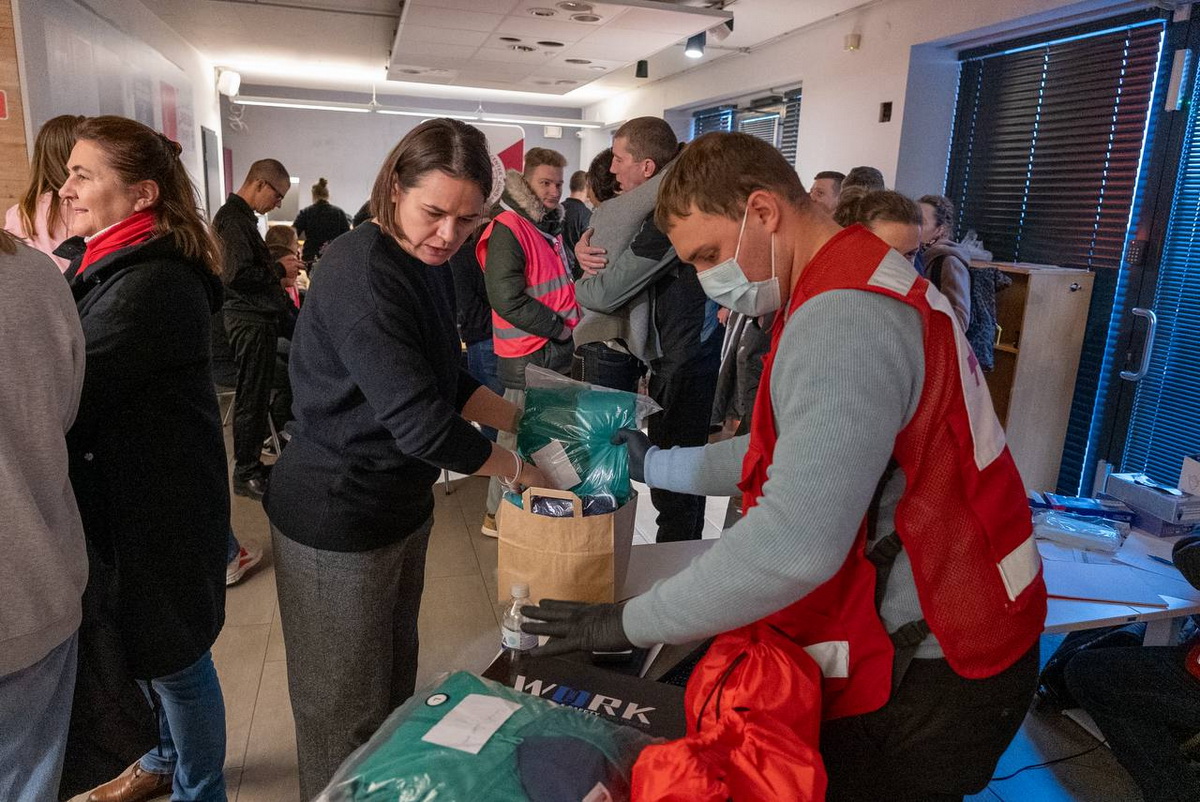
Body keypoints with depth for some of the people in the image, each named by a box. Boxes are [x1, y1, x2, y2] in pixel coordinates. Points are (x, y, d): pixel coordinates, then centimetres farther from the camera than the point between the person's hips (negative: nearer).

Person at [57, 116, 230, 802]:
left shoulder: (152, 284, -24)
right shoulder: (105, 261, 7)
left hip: (161, 506, -9)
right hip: (127, 495, 9)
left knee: (172, 655, 9)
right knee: (142, 643, 25)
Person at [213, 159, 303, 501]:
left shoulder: (242, 216, 18)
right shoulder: (232, 217, -15)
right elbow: (236, 274, -25)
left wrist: (278, 269, 12)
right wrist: (279, 270, -12)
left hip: (259, 317, 11)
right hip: (249, 319, -11)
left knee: (258, 394, 16)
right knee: (252, 397, -3)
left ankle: (252, 463, 27)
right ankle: (246, 474, 7)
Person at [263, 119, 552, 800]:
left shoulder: (420, 264, 4)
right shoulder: (362, 273, -26)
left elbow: (445, 381, 11)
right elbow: (421, 424, -29)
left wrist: (517, 418, -3)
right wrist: (518, 470, -16)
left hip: (400, 503, 9)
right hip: (338, 520, -9)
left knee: (396, 675, 26)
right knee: (346, 711, 11)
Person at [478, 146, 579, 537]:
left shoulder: (550, 226, 14)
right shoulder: (507, 230, -15)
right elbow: (507, 300, -22)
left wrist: (568, 322, 10)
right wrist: (557, 327, -13)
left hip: (557, 349, 9)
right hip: (527, 354, -9)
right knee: (518, 435, 1)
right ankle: (498, 515, 16)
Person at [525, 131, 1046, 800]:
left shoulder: (843, 317, -26)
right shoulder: (855, 288, 9)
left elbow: (797, 542, -35)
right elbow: (790, 453, 16)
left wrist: (631, 623, -25)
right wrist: (658, 466, 17)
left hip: (932, 675, -9)